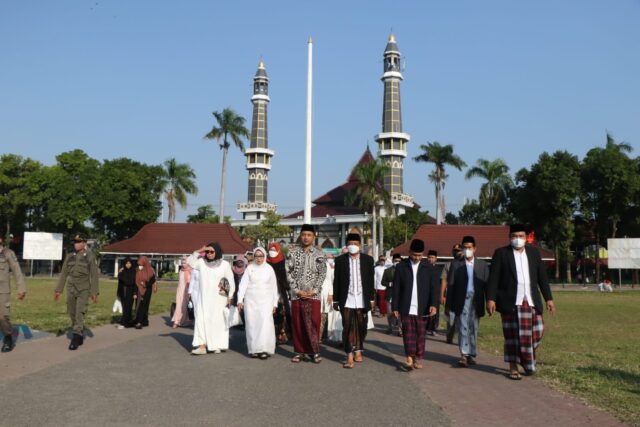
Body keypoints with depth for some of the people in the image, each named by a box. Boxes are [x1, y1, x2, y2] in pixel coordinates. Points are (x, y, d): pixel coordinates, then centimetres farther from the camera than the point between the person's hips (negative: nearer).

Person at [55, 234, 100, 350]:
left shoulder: (90, 257, -6)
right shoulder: (69, 256, 6)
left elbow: (94, 275, -8)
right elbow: (63, 273, 9)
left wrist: (94, 292, -14)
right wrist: (58, 290, 5)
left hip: (84, 290, -5)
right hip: (71, 289, 5)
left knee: (79, 313, -14)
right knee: (72, 314, 10)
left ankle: (75, 339, -15)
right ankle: (79, 337, 26)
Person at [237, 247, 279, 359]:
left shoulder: (269, 269, 6)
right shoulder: (249, 268, 4)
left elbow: (274, 287, 9)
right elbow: (243, 284, 0)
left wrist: (275, 303, 7)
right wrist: (240, 300, -8)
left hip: (265, 300, -1)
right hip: (251, 300, 1)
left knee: (265, 323, -11)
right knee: (252, 324, 0)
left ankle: (265, 349, -10)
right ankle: (254, 349, 7)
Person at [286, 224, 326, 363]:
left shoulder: (319, 254, 3)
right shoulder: (292, 253, 4)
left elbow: (322, 274, -1)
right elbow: (289, 273, 1)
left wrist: (313, 291, -10)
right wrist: (297, 290, -8)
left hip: (313, 295, -1)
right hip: (296, 295, 1)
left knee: (313, 324, -2)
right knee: (297, 324, 5)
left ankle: (314, 351, 8)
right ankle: (300, 351, 15)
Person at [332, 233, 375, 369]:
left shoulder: (368, 259, 4)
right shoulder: (340, 260, 2)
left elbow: (371, 280, 6)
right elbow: (336, 281, 4)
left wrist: (372, 299, 4)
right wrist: (336, 300, 3)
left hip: (362, 300, 1)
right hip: (347, 300, -1)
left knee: (361, 327, 10)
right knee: (348, 328, -3)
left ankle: (358, 350, 30)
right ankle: (349, 357, 0)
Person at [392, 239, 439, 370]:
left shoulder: (429, 268, 3)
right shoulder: (401, 267, 2)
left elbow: (435, 287, 0)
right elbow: (396, 288, 3)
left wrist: (433, 304, -13)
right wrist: (395, 307, 1)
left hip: (422, 309, 1)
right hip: (406, 309, -1)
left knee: (420, 334, 6)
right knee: (408, 334, -5)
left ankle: (418, 359, 15)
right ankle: (409, 358, -8)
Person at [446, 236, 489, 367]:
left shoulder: (483, 265, 7)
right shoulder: (456, 264, 3)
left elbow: (487, 285, 6)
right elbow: (451, 285, 1)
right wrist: (449, 304, -3)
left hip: (476, 302, 2)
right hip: (462, 301, -2)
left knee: (473, 329, 8)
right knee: (463, 328, -5)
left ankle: (472, 354, 18)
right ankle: (464, 355, -7)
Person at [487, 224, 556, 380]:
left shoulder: (533, 253, 13)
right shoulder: (501, 253, 1)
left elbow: (542, 277, 13)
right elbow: (494, 278, -4)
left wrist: (549, 298, 9)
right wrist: (490, 299, -12)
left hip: (531, 302, 3)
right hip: (510, 302, -3)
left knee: (536, 333, 2)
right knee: (512, 336, 1)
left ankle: (527, 361, 27)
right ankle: (513, 368, 13)